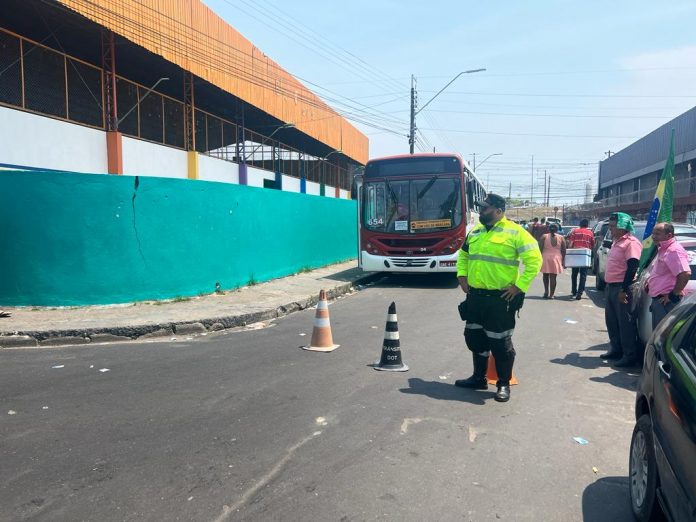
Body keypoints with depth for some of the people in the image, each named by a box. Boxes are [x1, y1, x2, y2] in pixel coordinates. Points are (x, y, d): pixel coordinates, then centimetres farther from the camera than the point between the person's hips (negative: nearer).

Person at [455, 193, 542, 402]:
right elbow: (463, 254, 25)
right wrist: (462, 275, 11)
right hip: (475, 296, 7)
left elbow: (534, 260, -14)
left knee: (500, 342, 2)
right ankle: (479, 377, 32)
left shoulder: (515, 232, -11)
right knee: (475, 338, 16)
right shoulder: (475, 231, 10)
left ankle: (504, 384, 18)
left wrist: (520, 286, -16)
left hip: (500, 298, -7)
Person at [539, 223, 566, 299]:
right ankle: (551, 294, 0)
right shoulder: (561, 238, 2)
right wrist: (563, 260, 10)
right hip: (556, 259, 0)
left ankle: (546, 292, 15)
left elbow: (540, 249, -3)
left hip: (545, 258, 0)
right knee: (553, 277, 1)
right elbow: (563, 251, 3)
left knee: (546, 276, 17)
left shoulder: (544, 237, 0)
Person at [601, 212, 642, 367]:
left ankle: (630, 356, 3)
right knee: (611, 321, 15)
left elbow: (632, 267, -20)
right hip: (611, 287, 10)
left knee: (625, 323, -4)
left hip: (622, 288, -10)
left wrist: (624, 290, -23)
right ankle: (616, 350, 27)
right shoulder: (617, 242, 16)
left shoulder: (631, 243, -14)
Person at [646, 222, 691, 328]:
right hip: (659, 299, 10)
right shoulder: (663, 249, 16)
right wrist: (650, 281, 16)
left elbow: (685, 274, -29)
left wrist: (673, 295, -23)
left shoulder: (674, 250, -17)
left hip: (666, 301, -10)